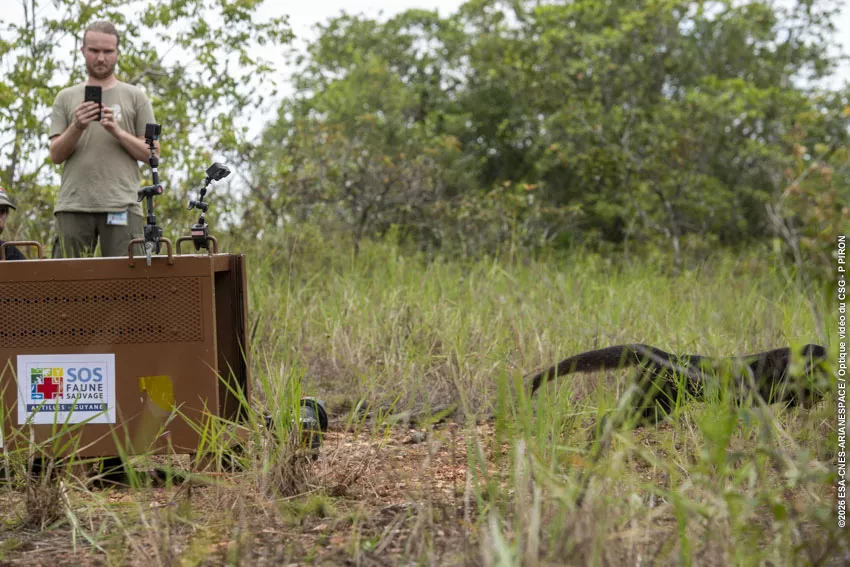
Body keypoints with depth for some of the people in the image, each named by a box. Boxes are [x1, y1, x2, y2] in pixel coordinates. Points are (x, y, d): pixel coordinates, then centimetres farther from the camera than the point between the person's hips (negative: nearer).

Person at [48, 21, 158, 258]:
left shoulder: (135, 97, 11)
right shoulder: (66, 98, 15)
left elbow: (152, 153, 5)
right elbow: (56, 155, 8)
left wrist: (117, 131, -10)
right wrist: (77, 127, -9)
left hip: (121, 206, -1)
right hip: (73, 205, 1)